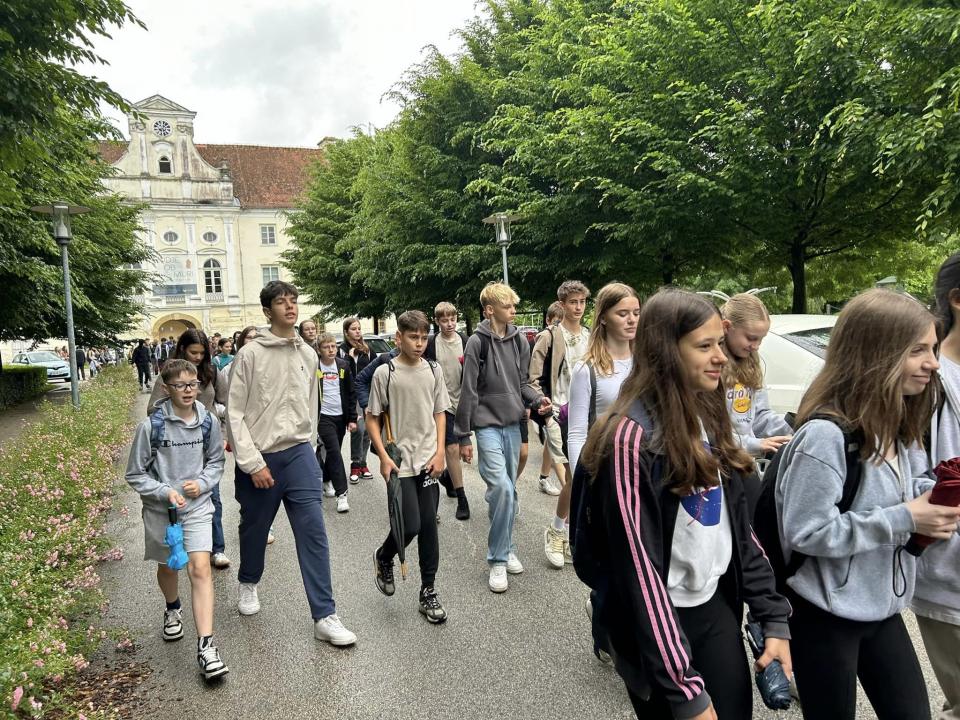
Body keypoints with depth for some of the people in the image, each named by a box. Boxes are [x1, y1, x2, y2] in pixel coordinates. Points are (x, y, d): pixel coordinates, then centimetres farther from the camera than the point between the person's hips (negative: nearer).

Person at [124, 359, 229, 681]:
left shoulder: (209, 421, -7)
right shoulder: (151, 425, -15)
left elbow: (216, 461, 8)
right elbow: (135, 474, -6)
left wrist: (202, 483, -10)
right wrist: (165, 492, -19)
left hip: (197, 506, 0)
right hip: (160, 509, 0)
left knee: (200, 568, -12)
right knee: (168, 567, 21)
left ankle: (205, 645, -9)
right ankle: (172, 609, 52)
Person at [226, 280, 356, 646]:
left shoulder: (308, 354, 7)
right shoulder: (250, 353, -7)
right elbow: (235, 412, -9)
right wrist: (252, 462, -14)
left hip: (299, 453, 3)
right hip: (259, 458, -2)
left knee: (314, 533, -5)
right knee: (254, 529, 17)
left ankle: (325, 617, 0)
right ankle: (248, 583, 47)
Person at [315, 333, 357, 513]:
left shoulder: (344, 366, 3)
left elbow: (351, 393, 6)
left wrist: (352, 418, 3)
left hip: (341, 416, 4)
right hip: (324, 416, -4)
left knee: (333, 451, 14)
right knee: (334, 452, -12)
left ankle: (326, 481, 37)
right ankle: (341, 494, -12)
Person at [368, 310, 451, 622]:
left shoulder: (434, 370, 3)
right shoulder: (384, 373, -6)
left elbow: (440, 413, 10)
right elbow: (373, 418, -1)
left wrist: (440, 452, 1)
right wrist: (383, 457, -9)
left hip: (429, 461, 3)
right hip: (399, 463, -3)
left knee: (428, 526, 6)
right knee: (410, 526, -5)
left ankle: (428, 591, 20)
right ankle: (383, 557, 28)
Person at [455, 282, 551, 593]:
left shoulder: (519, 341, 6)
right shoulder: (477, 343, -8)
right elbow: (468, 392, -8)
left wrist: (537, 400, -6)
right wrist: (463, 437, -7)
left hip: (513, 424, 5)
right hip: (488, 425, -5)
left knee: (510, 490, 12)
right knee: (501, 487, -15)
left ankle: (507, 549, 28)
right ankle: (498, 560, -1)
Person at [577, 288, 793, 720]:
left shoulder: (708, 417, 2)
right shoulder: (631, 437, -22)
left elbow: (738, 527, 8)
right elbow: (637, 566, -22)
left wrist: (773, 617, 4)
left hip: (717, 606, 7)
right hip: (659, 620, -6)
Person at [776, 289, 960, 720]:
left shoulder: (891, 425, 3)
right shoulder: (825, 435, -27)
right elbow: (805, 533, -26)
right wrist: (904, 519, -23)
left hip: (882, 608, 8)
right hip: (827, 616, -8)